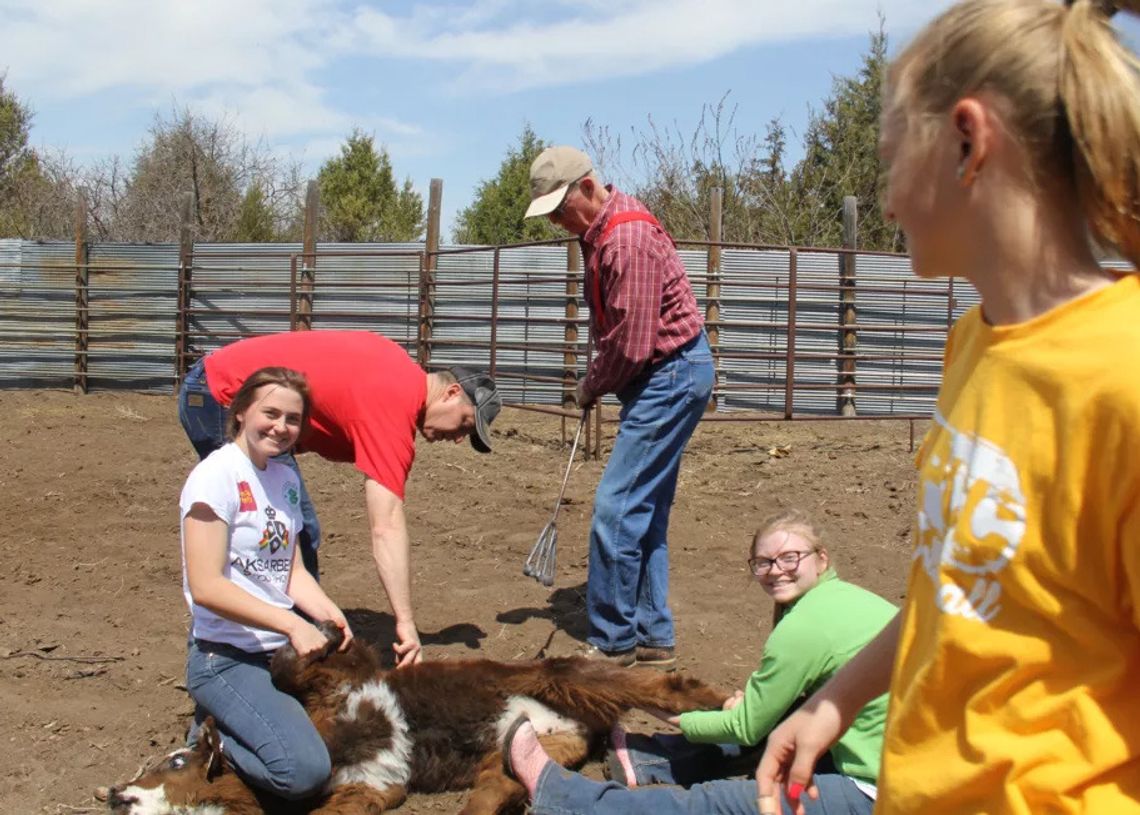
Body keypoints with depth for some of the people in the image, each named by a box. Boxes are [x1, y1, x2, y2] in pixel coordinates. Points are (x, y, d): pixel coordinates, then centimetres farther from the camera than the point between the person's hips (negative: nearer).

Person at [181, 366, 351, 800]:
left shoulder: (286, 479, 9)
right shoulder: (216, 475, -14)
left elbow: (291, 569, 10)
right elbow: (206, 586, -21)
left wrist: (329, 614, -10)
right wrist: (293, 624, -24)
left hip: (284, 650, 8)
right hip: (225, 658, -8)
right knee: (305, 771, -25)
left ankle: (235, 721, 14)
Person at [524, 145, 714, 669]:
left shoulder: (629, 237, -22)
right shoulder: (599, 231, 11)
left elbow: (633, 344, -23)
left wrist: (593, 386, -7)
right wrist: (597, 381, 3)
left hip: (671, 376, -10)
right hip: (666, 376, 11)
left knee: (617, 508, -9)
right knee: (644, 511, 12)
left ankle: (611, 642, 2)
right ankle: (654, 639, 20)